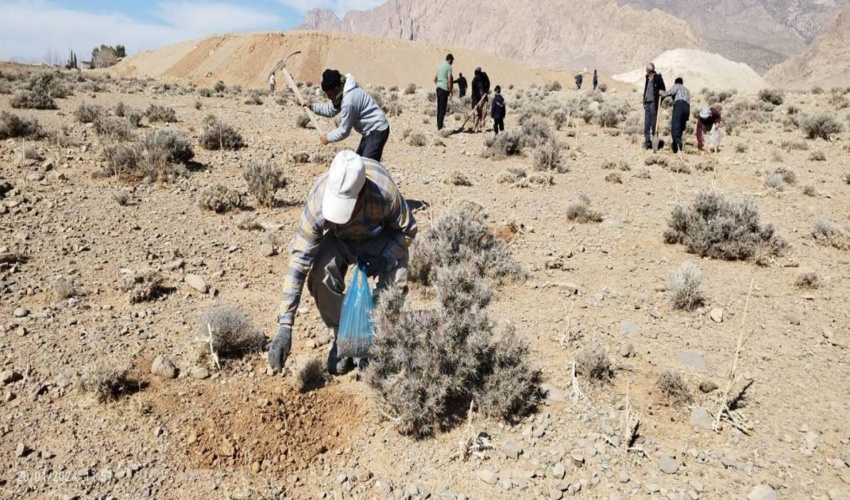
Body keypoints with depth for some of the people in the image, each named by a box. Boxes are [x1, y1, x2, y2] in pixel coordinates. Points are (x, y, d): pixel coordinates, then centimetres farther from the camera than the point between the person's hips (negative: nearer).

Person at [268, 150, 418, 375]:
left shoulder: (385, 192, -40)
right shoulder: (318, 200, -37)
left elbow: (407, 229, -17)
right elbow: (299, 259, -35)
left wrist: (385, 258, -36)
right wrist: (285, 326, -39)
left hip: (382, 237, 0)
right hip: (339, 238, 1)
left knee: (395, 284, -25)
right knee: (320, 276, -27)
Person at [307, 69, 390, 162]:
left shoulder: (349, 101, -27)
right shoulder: (343, 93, 3)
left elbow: (344, 131, -20)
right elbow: (330, 110, 17)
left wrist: (328, 137, -6)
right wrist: (312, 107, 5)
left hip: (377, 130, -11)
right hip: (371, 130, 11)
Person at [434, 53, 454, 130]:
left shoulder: (439, 65, 16)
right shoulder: (448, 66, -8)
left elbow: (434, 79, 20)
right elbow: (449, 80, -16)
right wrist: (450, 90, -8)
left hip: (438, 88, 8)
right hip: (444, 89, -8)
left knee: (439, 108, 12)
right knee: (442, 108, -6)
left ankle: (438, 125, 16)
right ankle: (440, 127, -8)